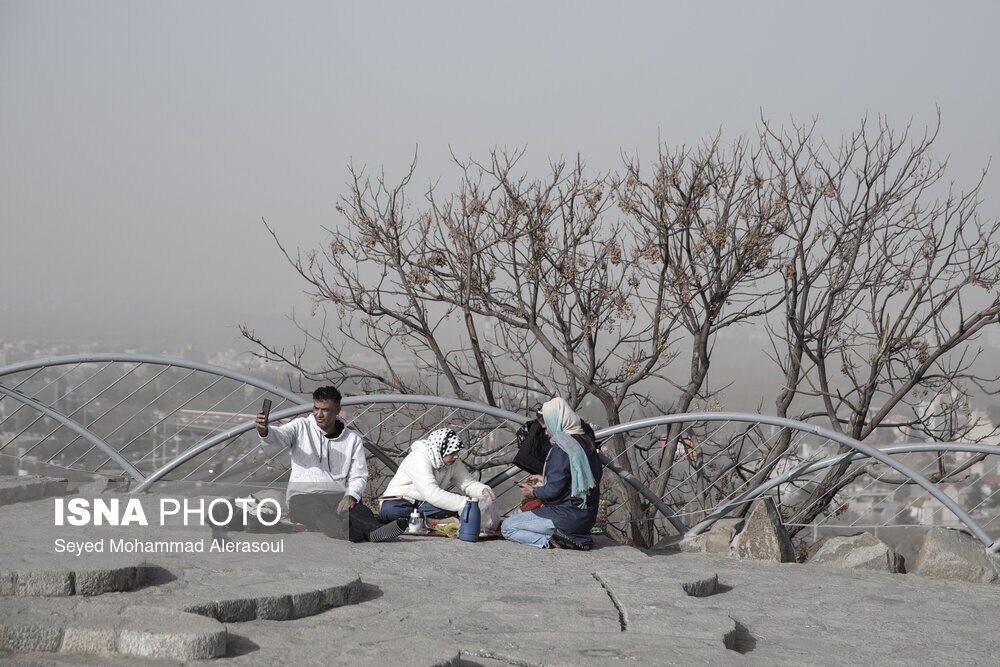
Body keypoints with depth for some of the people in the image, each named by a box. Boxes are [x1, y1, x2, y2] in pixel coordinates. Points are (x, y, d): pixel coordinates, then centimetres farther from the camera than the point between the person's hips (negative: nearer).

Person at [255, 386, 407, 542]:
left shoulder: (353, 439, 12)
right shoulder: (301, 427, 10)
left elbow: (358, 476, 7)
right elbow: (279, 435, -10)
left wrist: (350, 496, -16)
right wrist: (263, 429, -35)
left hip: (337, 496, 3)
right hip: (303, 494, -2)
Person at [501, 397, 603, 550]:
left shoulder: (561, 447, -17)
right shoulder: (586, 443, 9)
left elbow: (554, 490, -19)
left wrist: (533, 492, 1)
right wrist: (543, 481, 22)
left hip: (568, 517, -9)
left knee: (507, 527, 0)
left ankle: (551, 541, -15)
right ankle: (577, 538, 7)